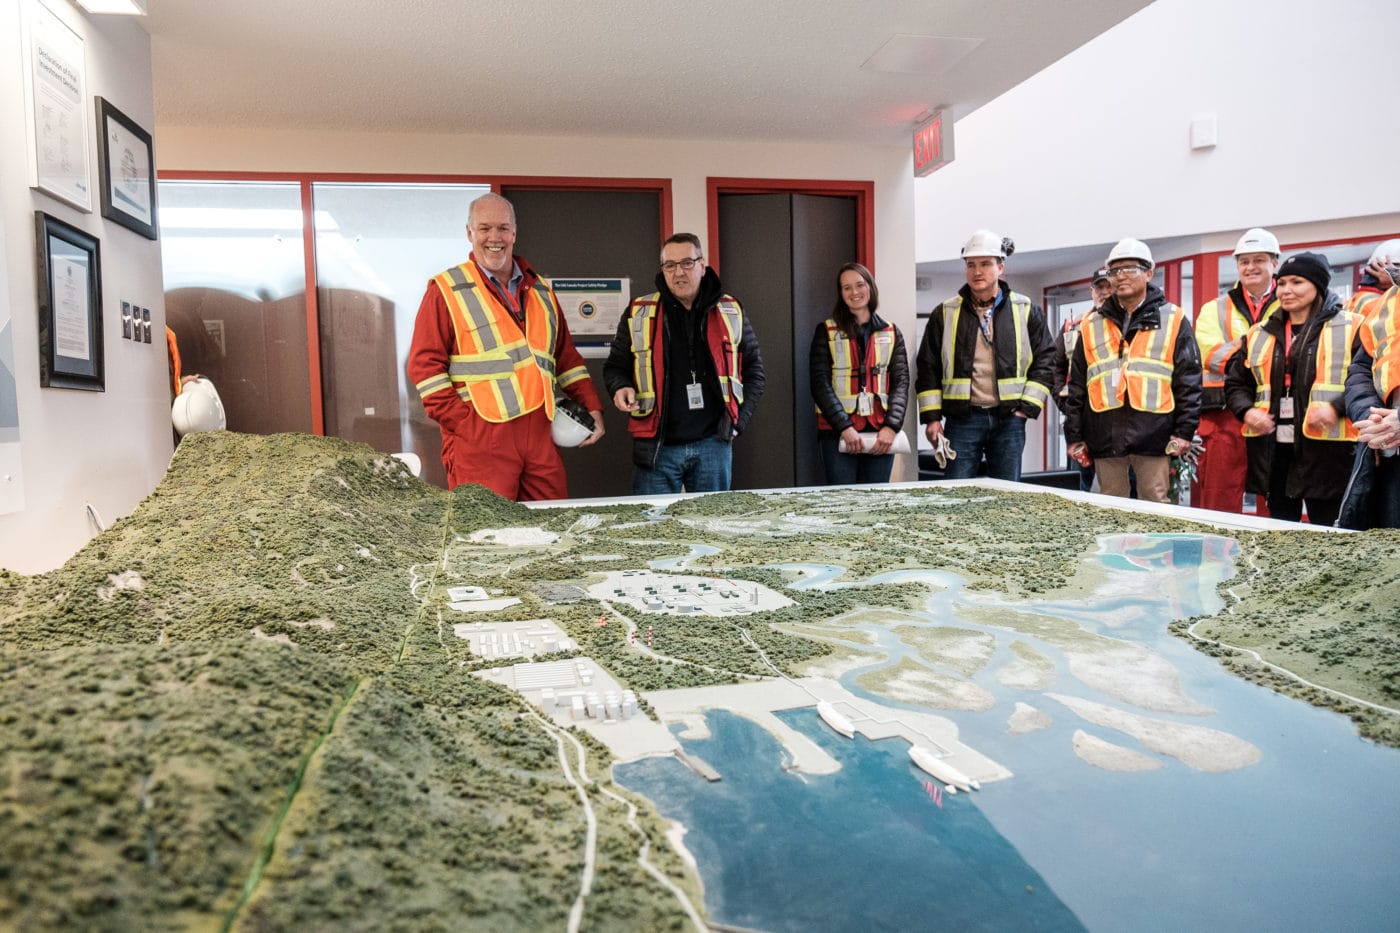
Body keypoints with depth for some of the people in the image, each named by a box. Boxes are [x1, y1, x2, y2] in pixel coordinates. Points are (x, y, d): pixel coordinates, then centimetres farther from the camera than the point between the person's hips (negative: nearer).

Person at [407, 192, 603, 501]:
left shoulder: (540, 291, 20)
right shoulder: (447, 290, 3)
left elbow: (567, 357, 24)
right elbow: (425, 365, -3)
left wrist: (591, 407, 14)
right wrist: (461, 422, -12)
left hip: (541, 433, 5)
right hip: (480, 439, -5)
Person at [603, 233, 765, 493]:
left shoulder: (731, 312, 7)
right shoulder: (638, 313, 4)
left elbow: (753, 368, 14)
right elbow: (616, 366, 12)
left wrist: (739, 419, 4)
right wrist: (621, 388, -10)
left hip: (714, 443, 2)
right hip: (658, 447, -1)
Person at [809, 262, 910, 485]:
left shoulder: (891, 333, 13)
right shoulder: (826, 332, 6)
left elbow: (901, 382, 6)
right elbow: (820, 385, -3)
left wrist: (892, 426, -9)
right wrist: (844, 427, -14)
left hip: (881, 433, 2)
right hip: (837, 433, -2)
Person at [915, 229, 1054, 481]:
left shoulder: (1026, 311, 6)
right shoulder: (945, 314, 7)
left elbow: (1045, 361, 5)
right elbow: (928, 368, 7)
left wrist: (1028, 407, -5)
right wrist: (932, 417, 0)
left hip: (1009, 418, 1)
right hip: (962, 419, 0)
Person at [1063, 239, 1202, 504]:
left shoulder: (1173, 320, 6)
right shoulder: (1092, 325, 13)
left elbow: (1189, 380, 1)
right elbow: (1077, 385, 12)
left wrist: (1184, 431, -6)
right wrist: (1074, 435, 7)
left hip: (1154, 435, -3)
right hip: (1106, 436, 3)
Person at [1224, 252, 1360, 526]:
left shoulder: (1350, 328, 1)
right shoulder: (1260, 333, 15)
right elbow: (1235, 382, 19)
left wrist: (1337, 407, -20)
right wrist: (1246, 411, 0)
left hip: (1325, 450, -4)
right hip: (1272, 448, 5)